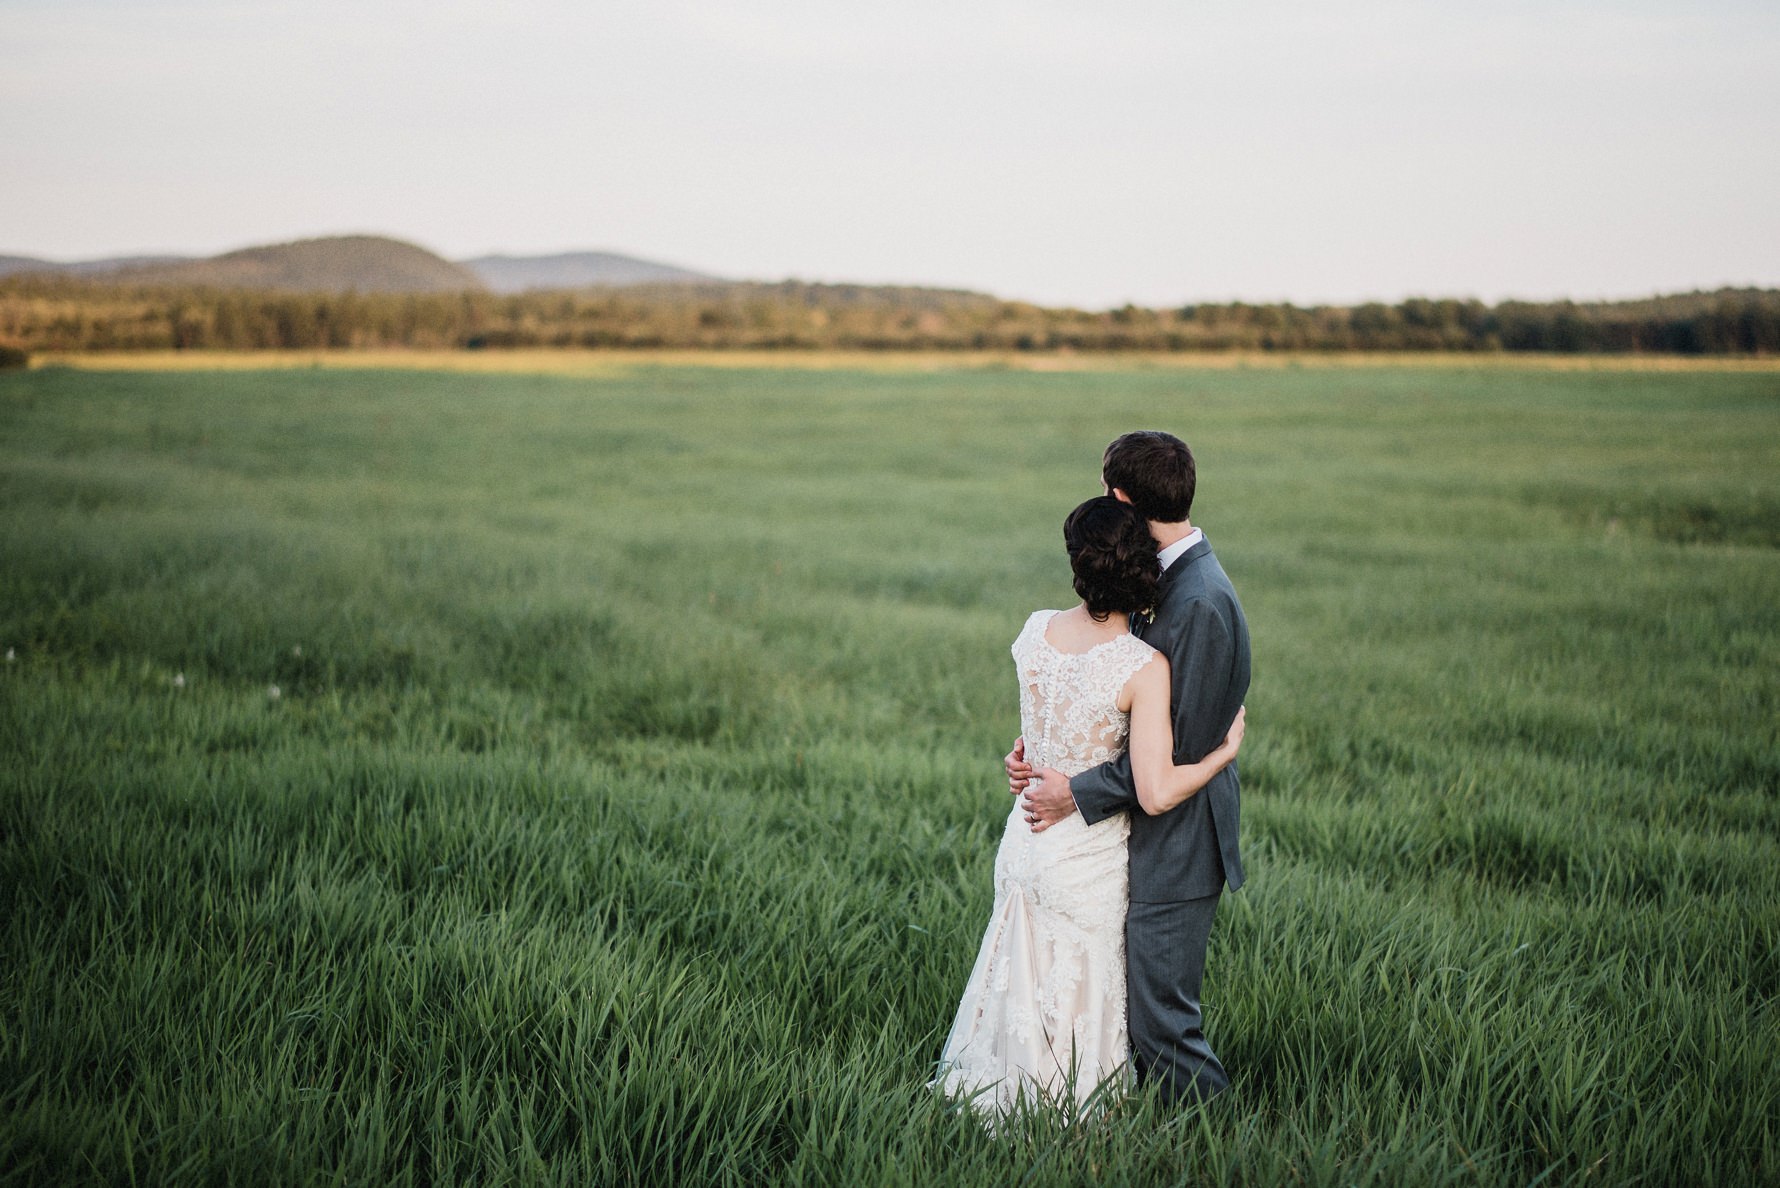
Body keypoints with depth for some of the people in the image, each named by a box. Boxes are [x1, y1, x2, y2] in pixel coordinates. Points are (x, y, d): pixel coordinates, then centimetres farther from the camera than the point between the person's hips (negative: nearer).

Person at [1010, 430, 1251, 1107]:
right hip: (1153, 840, 10)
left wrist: (1079, 794, -17)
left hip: (1178, 844, -10)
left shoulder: (1200, 603, -23)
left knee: (1161, 1023, -2)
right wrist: (1040, 741, 0)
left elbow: (1179, 750, -23)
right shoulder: (1168, 580, 8)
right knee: (1139, 1005, 17)